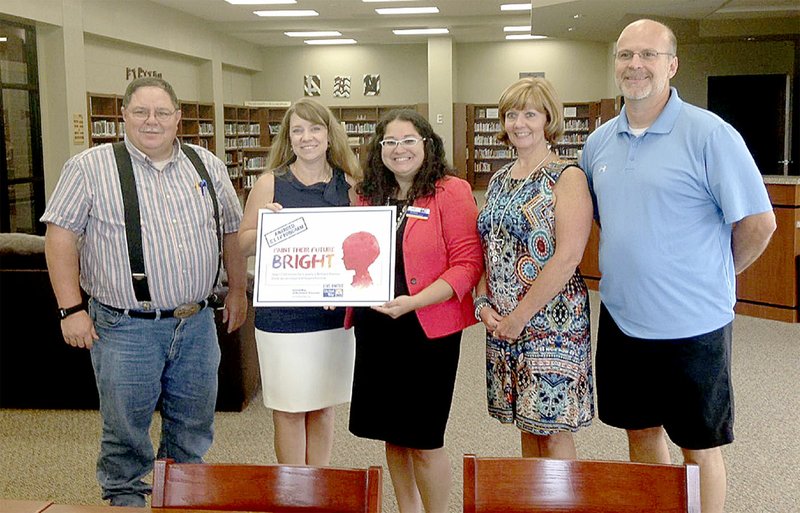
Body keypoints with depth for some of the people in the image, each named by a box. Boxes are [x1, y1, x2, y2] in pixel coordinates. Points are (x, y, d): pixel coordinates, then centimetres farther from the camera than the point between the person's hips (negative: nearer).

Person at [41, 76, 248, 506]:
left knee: (194, 427, 16)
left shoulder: (207, 165, 6)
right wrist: (71, 308, -11)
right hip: (126, 327, -3)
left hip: (197, 323, 4)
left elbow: (231, 230, 14)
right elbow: (61, 236, -7)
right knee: (126, 429, 8)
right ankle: (125, 498, 30)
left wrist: (238, 290, 14)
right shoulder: (90, 167, -5)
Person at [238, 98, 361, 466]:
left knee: (323, 407, 13)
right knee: (289, 410, 5)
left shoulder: (349, 185, 4)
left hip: (334, 313, 3)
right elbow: (242, 245, 2)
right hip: (283, 315, -2)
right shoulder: (270, 184, -2)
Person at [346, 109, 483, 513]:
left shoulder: (451, 192, -7)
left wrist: (414, 301, -25)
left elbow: (467, 264, -14)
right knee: (393, 434, 15)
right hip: (374, 328, 6)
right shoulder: (368, 196, 11)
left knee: (424, 441, 2)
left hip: (428, 328, -6)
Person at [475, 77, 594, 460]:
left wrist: (520, 316, -17)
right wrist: (483, 304, 0)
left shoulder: (567, 177, -9)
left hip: (551, 324, -6)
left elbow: (567, 257, -18)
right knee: (527, 425, 16)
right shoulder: (499, 180, 13)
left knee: (553, 430, 1)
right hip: (502, 324, 7)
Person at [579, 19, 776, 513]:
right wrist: (626, 270, 13)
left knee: (698, 446, 10)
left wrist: (715, 276, 0)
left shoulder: (709, 134, -13)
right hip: (621, 319, 6)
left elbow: (759, 222, -10)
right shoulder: (599, 142, 5)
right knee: (640, 431, 19)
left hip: (691, 325, -5)